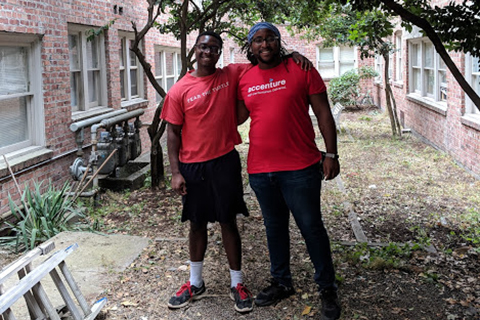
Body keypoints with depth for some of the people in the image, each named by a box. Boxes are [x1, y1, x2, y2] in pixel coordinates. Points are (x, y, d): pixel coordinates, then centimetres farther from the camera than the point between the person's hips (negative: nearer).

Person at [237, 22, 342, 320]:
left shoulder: (301, 70, -4)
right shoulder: (245, 80, 7)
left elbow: (323, 114, -3)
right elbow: (237, 117, 17)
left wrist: (331, 154, -7)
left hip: (300, 168, -4)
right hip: (260, 169, 4)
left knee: (311, 227, 4)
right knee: (274, 227, 17)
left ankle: (327, 288, 21)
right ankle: (282, 282, 34)